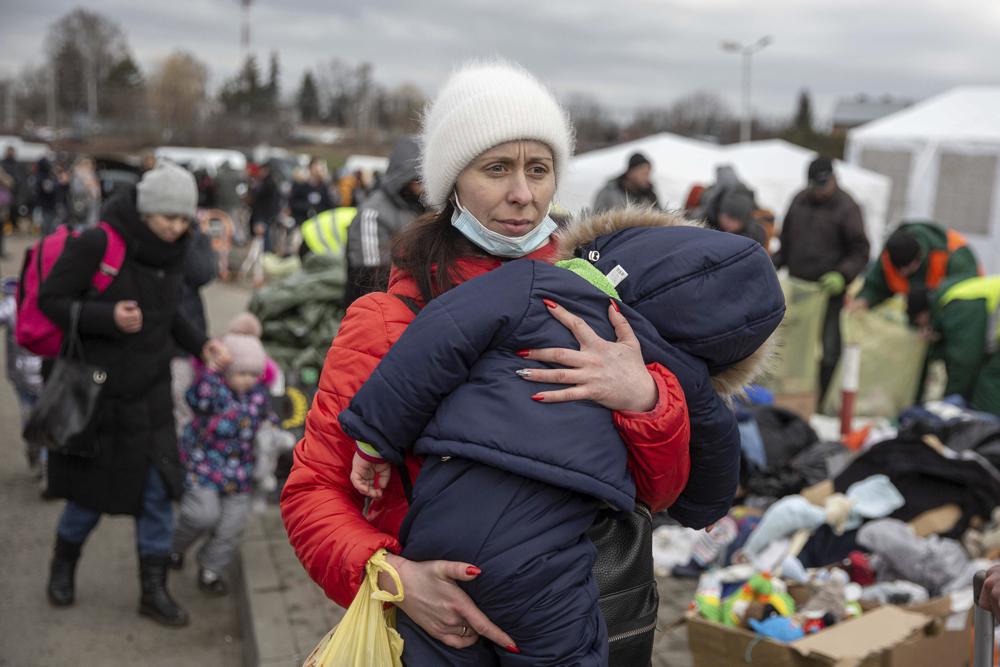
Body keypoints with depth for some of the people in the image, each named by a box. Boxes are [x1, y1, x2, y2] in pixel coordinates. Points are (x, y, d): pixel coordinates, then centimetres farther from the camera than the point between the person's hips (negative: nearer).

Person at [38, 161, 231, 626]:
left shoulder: (171, 251, 1)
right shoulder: (96, 244, -19)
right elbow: (50, 299, -13)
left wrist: (200, 345, -2)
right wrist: (108, 317, -28)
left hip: (150, 394, 5)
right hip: (96, 392, -5)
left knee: (157, 491, 4)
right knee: (92, 491, 11)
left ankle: (154, 591, 19)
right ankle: (63, 566, 42)